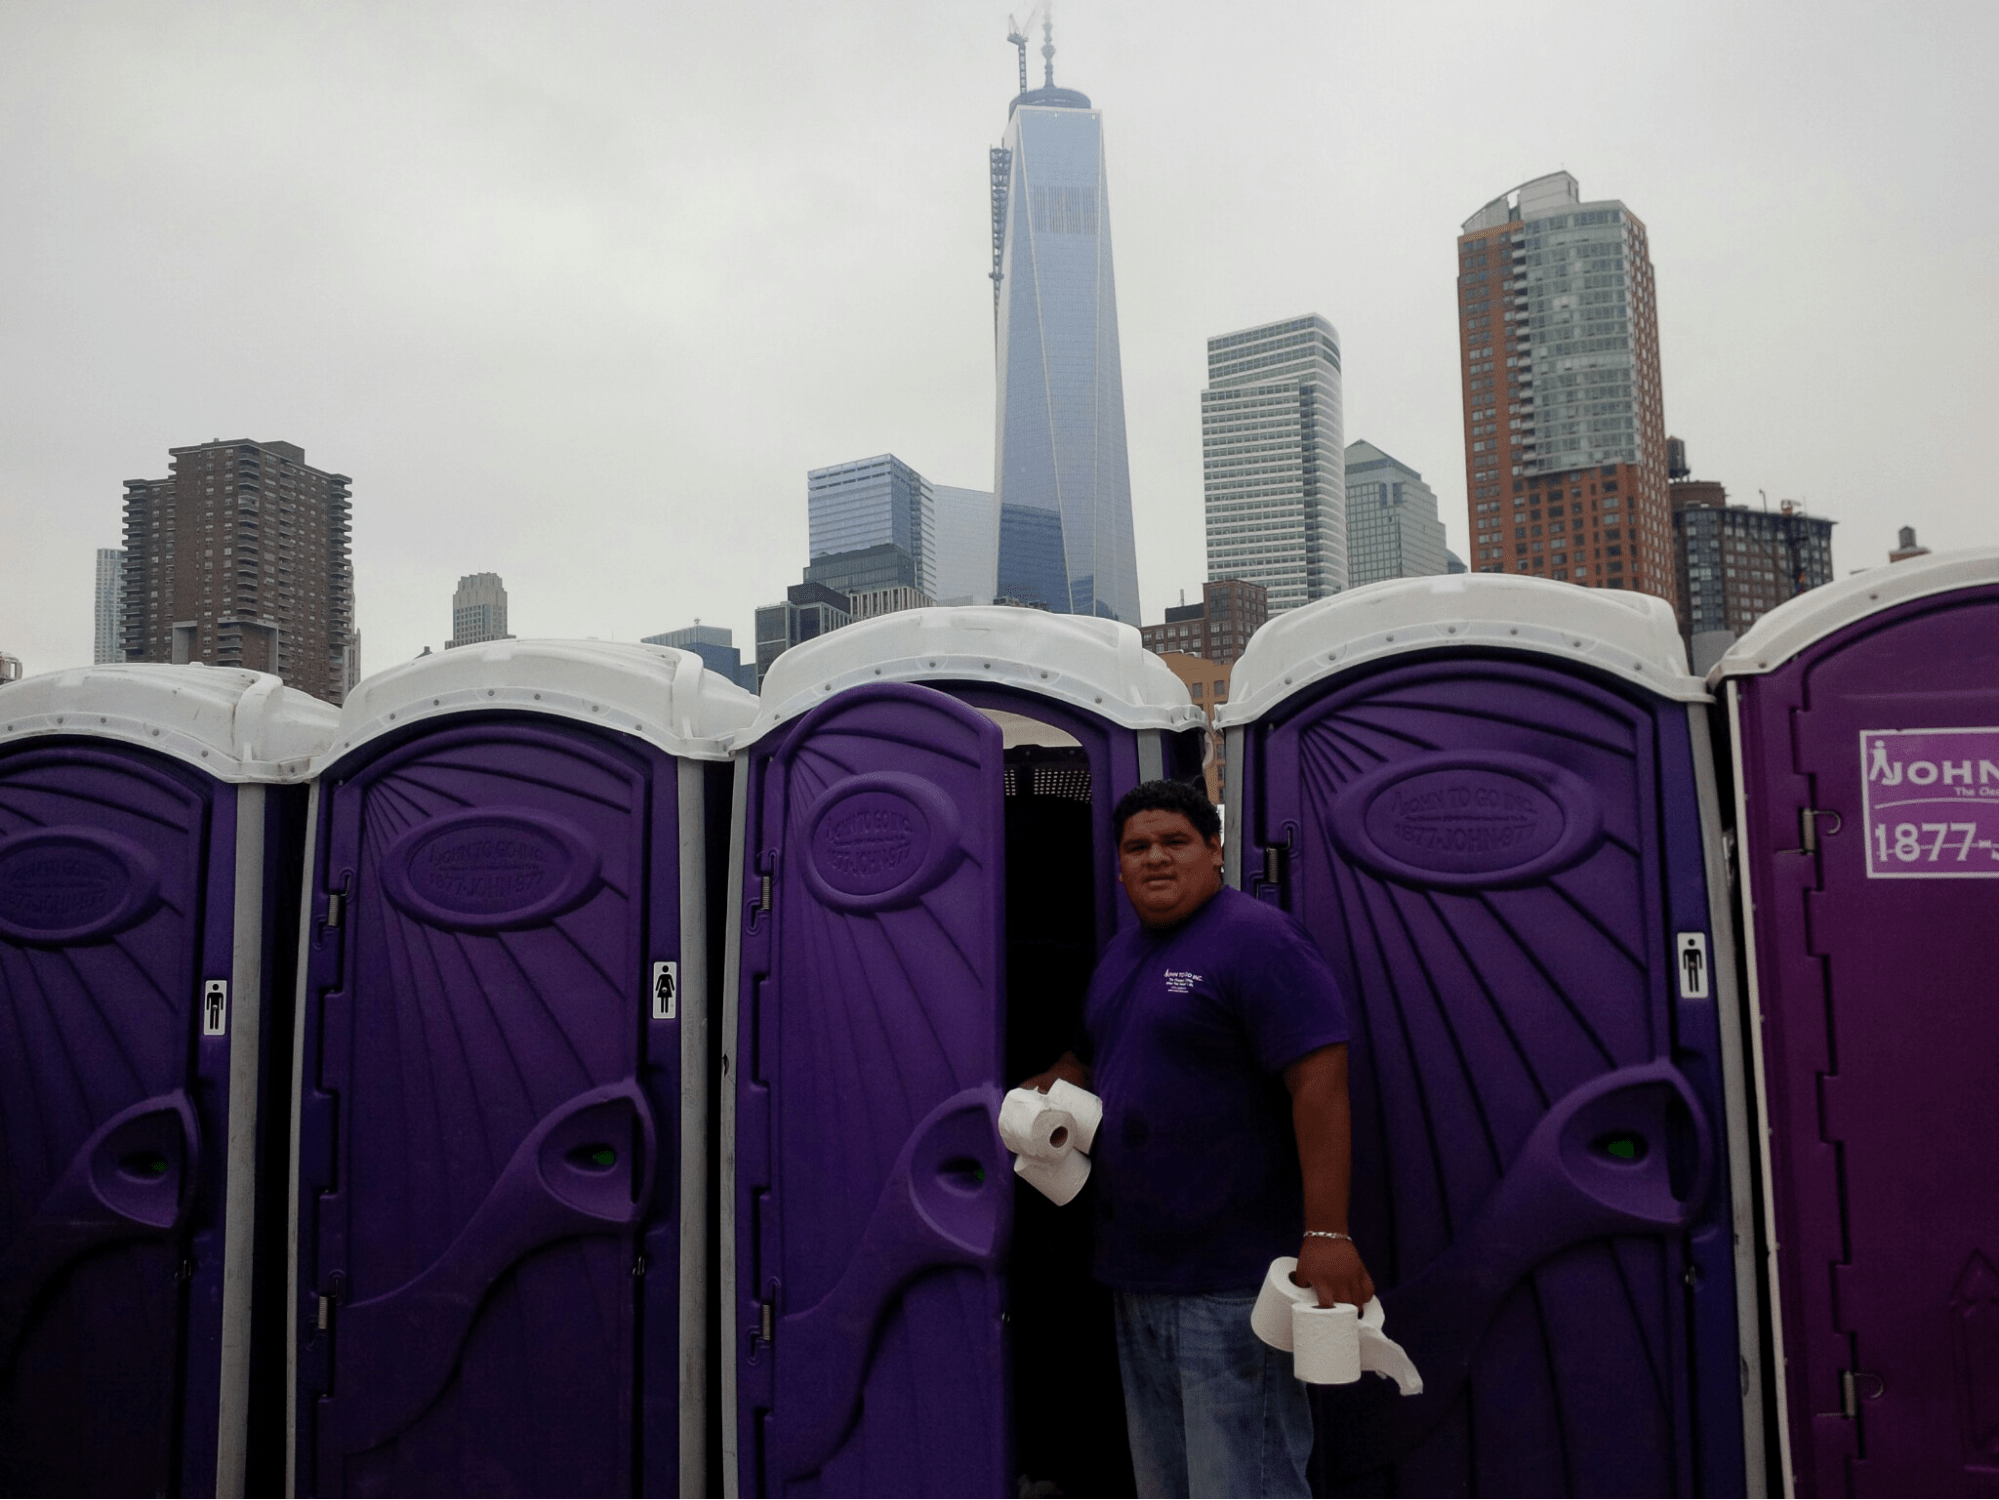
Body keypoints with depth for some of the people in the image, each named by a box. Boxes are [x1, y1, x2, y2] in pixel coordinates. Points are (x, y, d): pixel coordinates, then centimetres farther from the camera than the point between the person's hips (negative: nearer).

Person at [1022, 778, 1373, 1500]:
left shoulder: (1257, 939, -13)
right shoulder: (1121, 953, 15)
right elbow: (1089, 1061, 29)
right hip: (1135, 1271, 9)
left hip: (1230, 1280, -9)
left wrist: (1326, 1235, -25)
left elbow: (1320, 1084, -20)